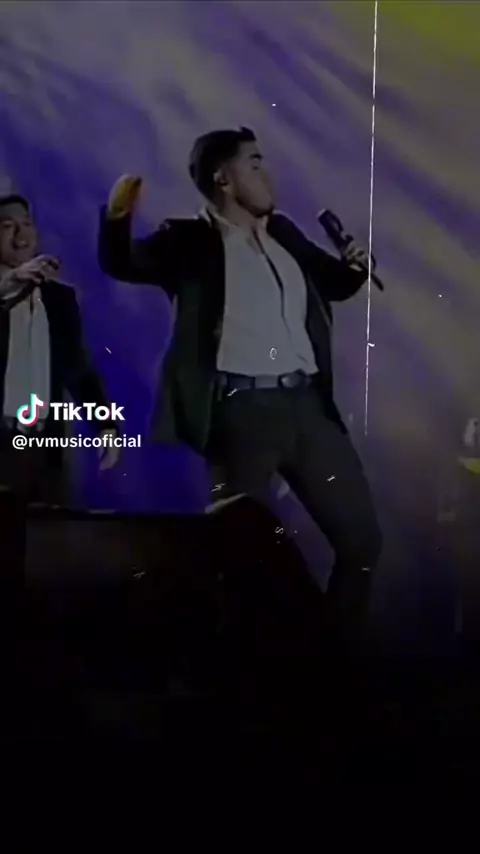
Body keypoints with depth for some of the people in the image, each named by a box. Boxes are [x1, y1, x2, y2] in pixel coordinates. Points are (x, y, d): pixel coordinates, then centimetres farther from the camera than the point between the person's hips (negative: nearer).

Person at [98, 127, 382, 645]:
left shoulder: (282, 233, 17)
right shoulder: (191, 240, 1)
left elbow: (335, 282, 30)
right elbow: (120, 264, -9)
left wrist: (354, 266, 8)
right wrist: (117, 214, -28)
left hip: (307, 405, 6)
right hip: (242, 412, -6)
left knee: (361, 536, 9)